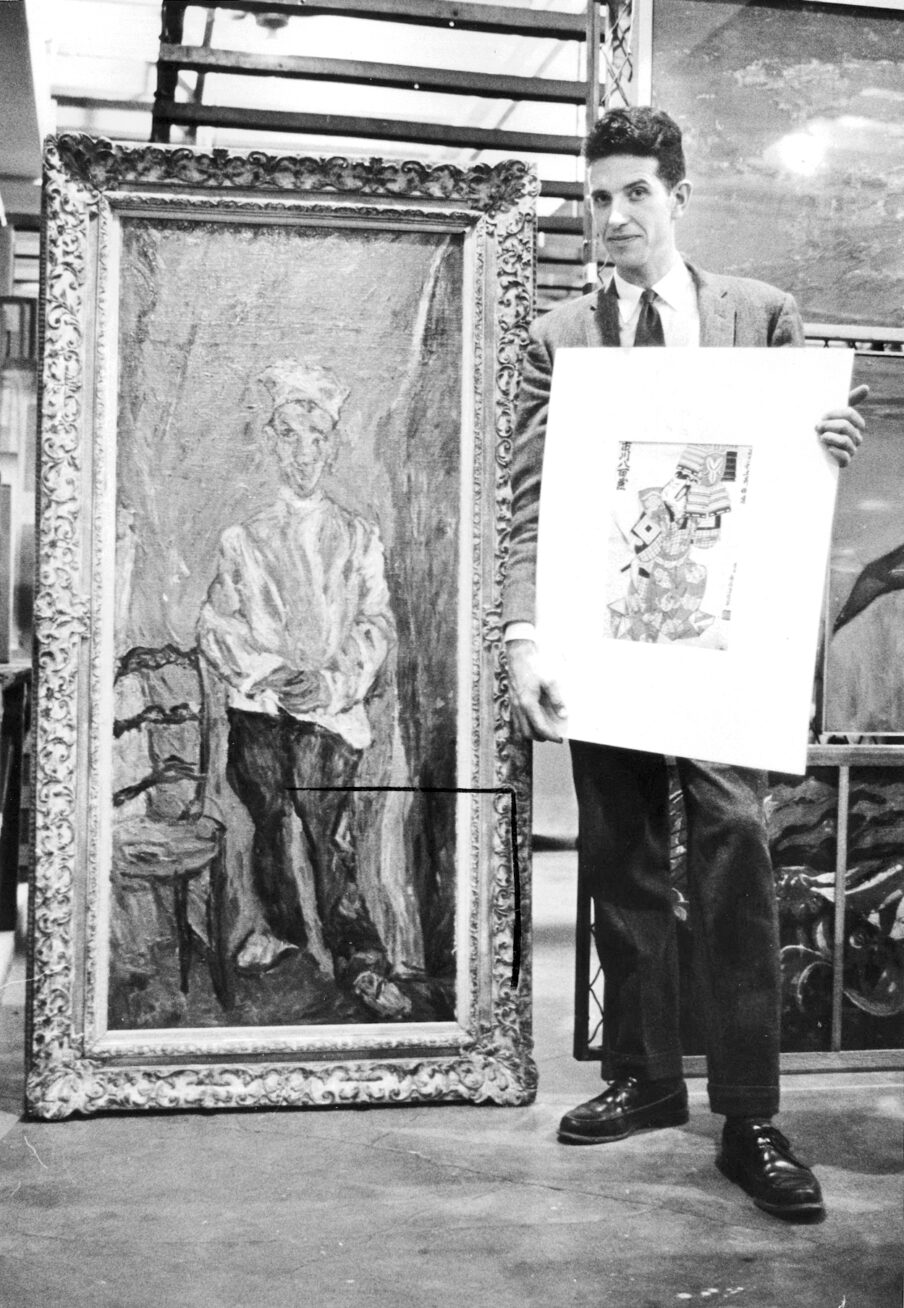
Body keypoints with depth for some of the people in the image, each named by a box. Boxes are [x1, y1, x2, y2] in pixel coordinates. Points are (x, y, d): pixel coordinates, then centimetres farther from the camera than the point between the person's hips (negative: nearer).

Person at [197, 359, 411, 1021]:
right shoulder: (245, 537, 11)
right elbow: (216, 625, 6)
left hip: (334, 704, -2)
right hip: (258, 703, 2)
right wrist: (268, 671, -10)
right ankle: (280, 925, 26)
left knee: (328, 828, -13)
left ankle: (360, 958, -7)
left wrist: (329, 683, -12)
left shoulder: (360, 537, 11)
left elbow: (377, 628, 4)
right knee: (270, 823, 3)